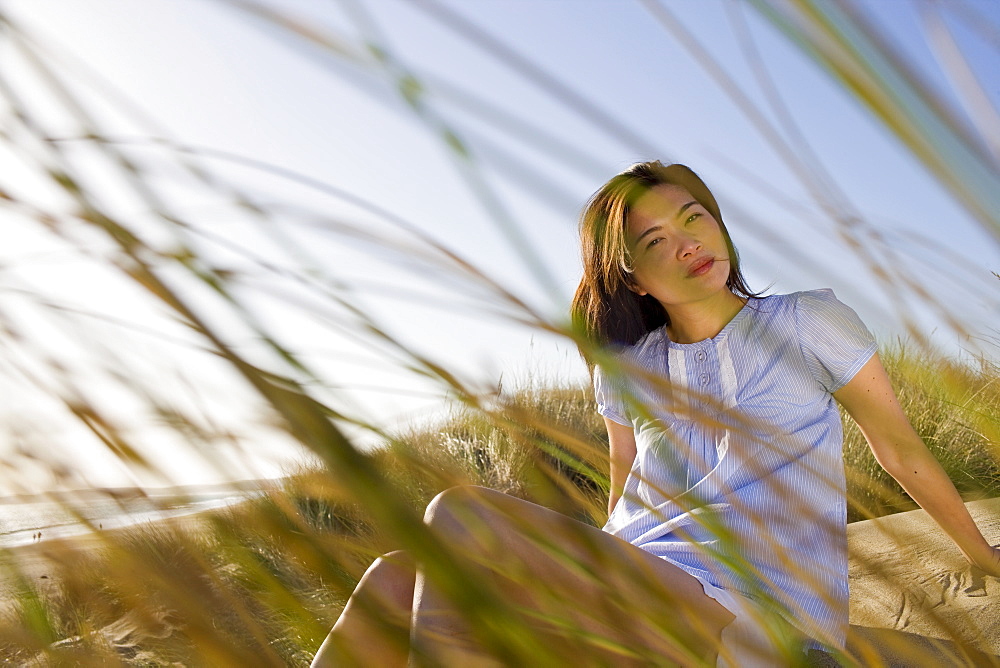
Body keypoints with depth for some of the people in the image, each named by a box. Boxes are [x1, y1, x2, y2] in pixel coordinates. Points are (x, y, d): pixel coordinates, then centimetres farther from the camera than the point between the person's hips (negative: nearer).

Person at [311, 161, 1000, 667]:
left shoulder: (808, 322, 3)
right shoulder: (626, 368, 13)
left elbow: (903, 452, 12)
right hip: (630, 604, 5)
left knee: (459, 515, -27)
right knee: (399, 577, -19)